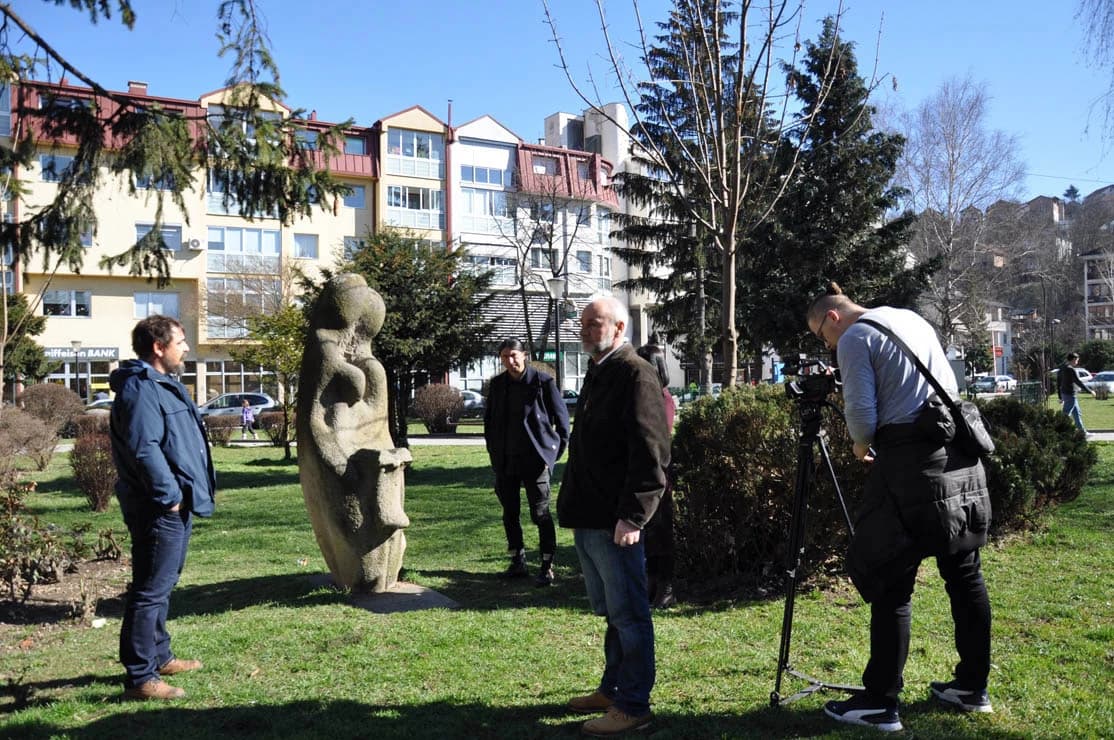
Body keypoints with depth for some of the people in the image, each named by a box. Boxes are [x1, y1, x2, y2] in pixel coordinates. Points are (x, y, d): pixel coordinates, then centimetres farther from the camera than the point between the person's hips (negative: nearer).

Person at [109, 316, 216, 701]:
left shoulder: (164, 385, 17)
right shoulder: (140, 390, -17)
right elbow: (144, 450, -26)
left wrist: (181, 494, 19)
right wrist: (169, 495, -22)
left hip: (175, 508, 11)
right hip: (159, 510, -11)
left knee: (162, 585, 20)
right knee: (151, 590, -5)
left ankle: (158, 656, 34)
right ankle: (140, 676, 1)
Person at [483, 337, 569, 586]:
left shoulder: (542, 381, -6)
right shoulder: (497, 384, 7)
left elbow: (561, 417, -1)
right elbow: (488, 418, 20)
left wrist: (555, 452, -1)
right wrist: (494, 450, 13)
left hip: (535, 458, -5)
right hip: (505, 461, 5)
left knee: (541, 513, -3)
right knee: (510, 512, 12)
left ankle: (547, 567, 4)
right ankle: (518, 562, 25)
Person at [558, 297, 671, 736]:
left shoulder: (635, 374, -12)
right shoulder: (596, 375, 18)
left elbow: (650, 453, -19)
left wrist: (632, 516, -23)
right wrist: (572, 505, 20)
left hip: (615, 522, -10)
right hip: (587, 519, 10)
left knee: (628, 615, 0)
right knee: (609, 612, 19)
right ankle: (612, 690, 31)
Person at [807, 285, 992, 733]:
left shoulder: (855, 337, -3)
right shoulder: (912, 318, 21)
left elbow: (862, 412, -11)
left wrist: (861, 446, 10)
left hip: (912, 463, -8)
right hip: (961, 455, 8)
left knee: (890, 583, -3)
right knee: (964, 572, 15)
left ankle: (880, 704, 1)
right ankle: (972, 687, 26)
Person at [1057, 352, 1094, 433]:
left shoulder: (1062, 368, 11)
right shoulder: (1071, 370, -16)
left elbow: (1058, 383, 15)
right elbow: (1078, 382, -18)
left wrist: (1060, 397, 20)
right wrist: (1090, 391, -10)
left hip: (1064, 393, 10)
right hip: (1070, 395, -10)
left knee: (1077, 414, 16)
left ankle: (1083, 431, 22)